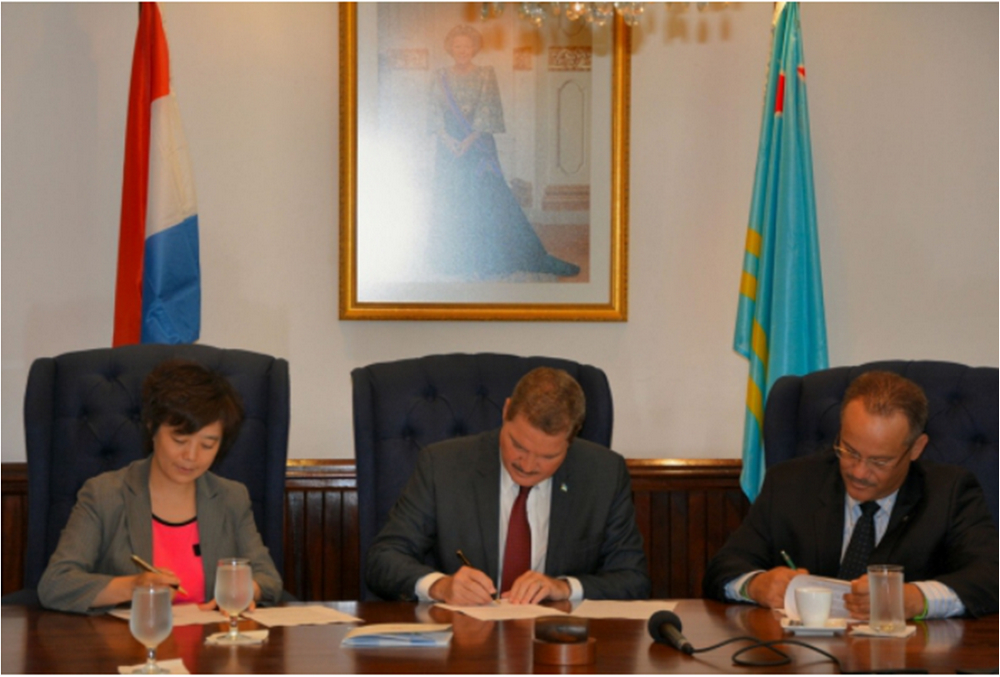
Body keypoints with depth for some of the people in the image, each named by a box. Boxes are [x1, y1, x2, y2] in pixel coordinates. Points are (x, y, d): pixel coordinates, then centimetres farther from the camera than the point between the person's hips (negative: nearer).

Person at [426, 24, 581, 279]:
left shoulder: (486, 75, 0)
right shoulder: (440, 78, 7)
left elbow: (488, 111, -7)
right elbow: (435, 112, 3)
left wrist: (470, 139, -17)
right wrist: (446, 138, -13)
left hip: (479, 145, -2)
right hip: (449, 144, 2)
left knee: (489, 198, -6)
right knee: (451, 203, 2)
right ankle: (458, 261, 11)